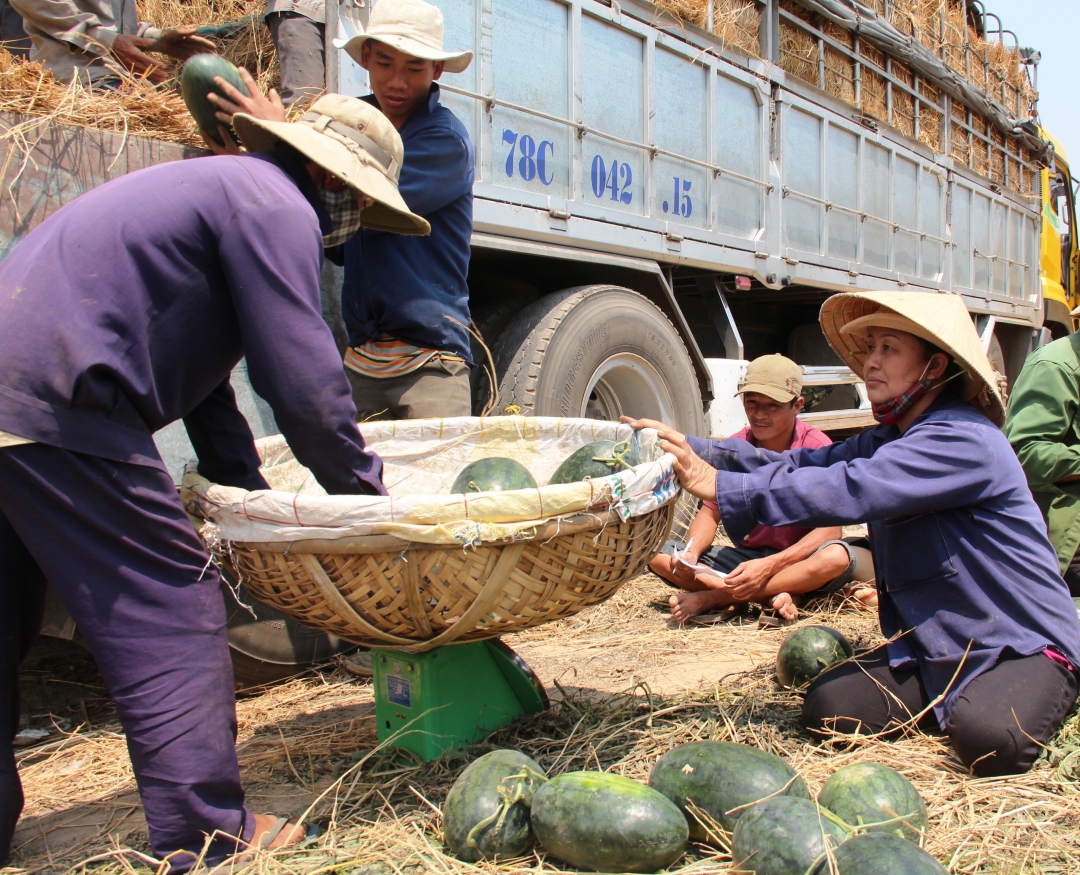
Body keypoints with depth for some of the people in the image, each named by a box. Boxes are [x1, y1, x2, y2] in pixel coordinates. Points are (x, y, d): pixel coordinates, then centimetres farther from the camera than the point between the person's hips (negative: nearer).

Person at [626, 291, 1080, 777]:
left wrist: (722, 486, -36)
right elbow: (798, 464, -3)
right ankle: (963, 700, 12)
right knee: (827, 708, -11)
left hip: (1022, 643, -7)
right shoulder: (887, 441, 9)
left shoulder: (963, 441, -22)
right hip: (934, 645, 7)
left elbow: (851, 490, -34)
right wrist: (691, 447, -16)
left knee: (988, 739, -33)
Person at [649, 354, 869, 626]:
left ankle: (712, 598, -30)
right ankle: (775, 597, -25)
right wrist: (691, 554, -21)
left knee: (838, 557, -38)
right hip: (745, 557, 3)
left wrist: (769, 566, -31)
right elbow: (710, 514, 2)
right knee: (657, 554, -16)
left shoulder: (815, 447, -14)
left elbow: (830, 529, -18)